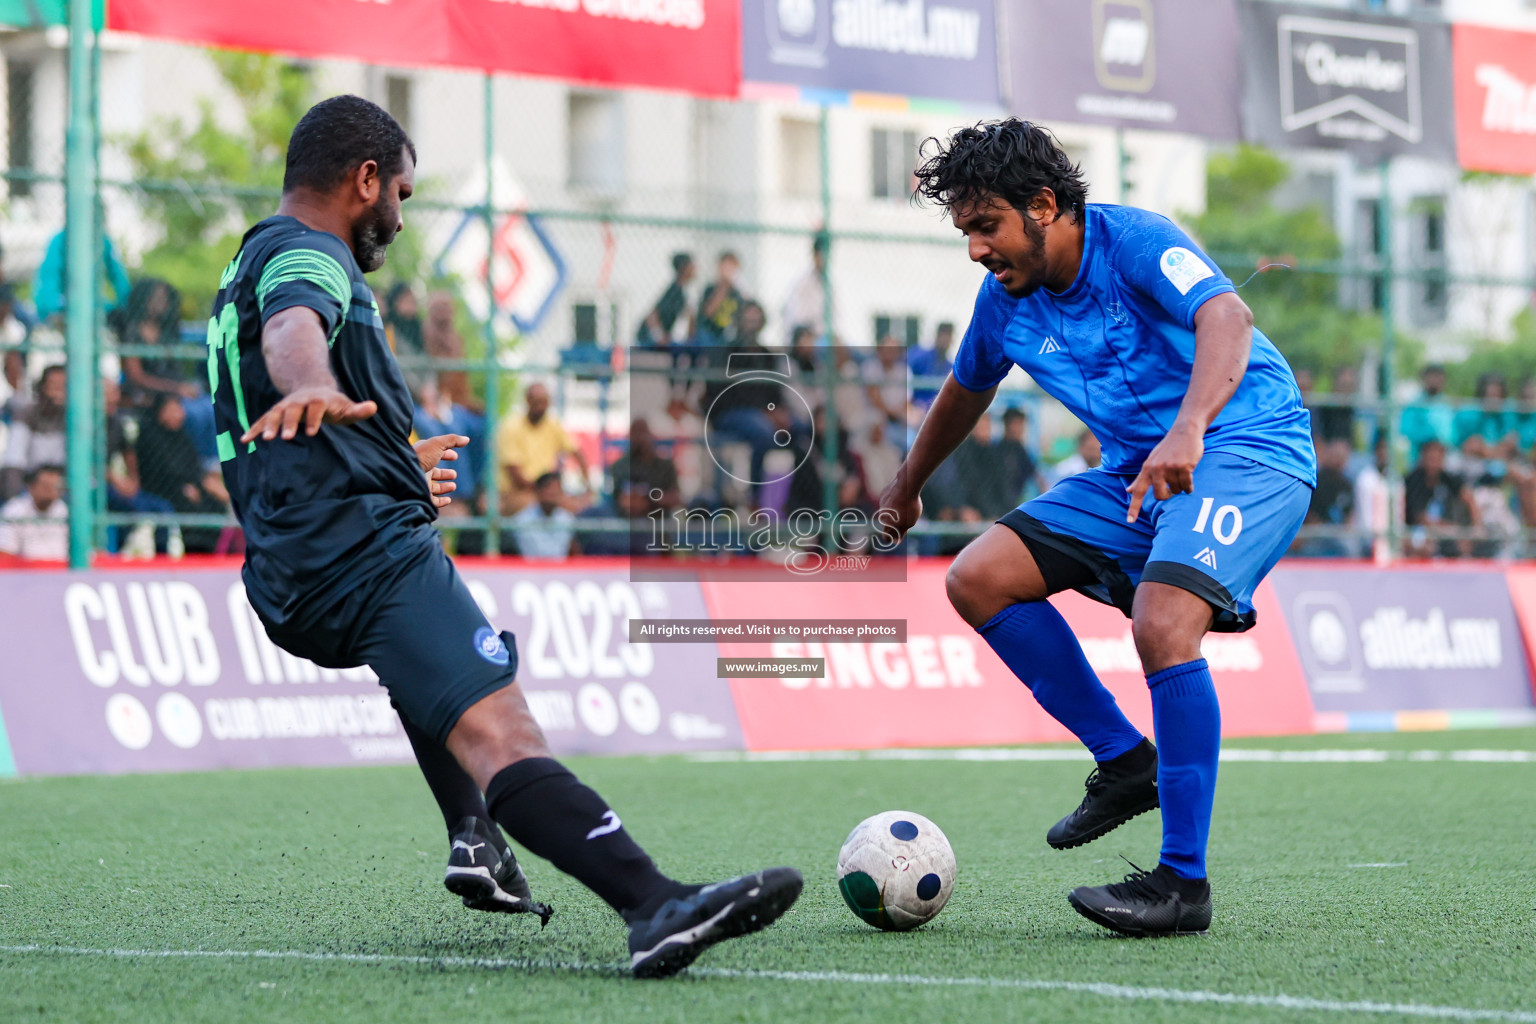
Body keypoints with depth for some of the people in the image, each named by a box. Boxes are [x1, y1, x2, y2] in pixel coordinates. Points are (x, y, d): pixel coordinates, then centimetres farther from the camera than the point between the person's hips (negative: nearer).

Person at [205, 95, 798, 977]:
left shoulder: (253, 265, 28)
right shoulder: (306, 257, -4)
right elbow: (292, 328, -31)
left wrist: (397, 460, 56)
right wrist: (312, 385, -53)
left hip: (297, 581, 10)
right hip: (368, 549, -10)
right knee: (499, 733, -28)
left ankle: (474, 841, 30)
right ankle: (656, 905, -45)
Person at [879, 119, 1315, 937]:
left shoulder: (1133, 241, -18)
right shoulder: (1005, 301, 3)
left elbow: (1225, 319, -36)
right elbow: (965, 393, 25)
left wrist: (1189, 429, -53)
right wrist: (907, 488, 38)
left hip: (1247, 447, -8)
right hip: (1137, 470, 8)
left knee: (1160, 623, -30)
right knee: (978, 579, -6)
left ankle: (1184, 883, -21)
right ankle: (1124, 761, 5)